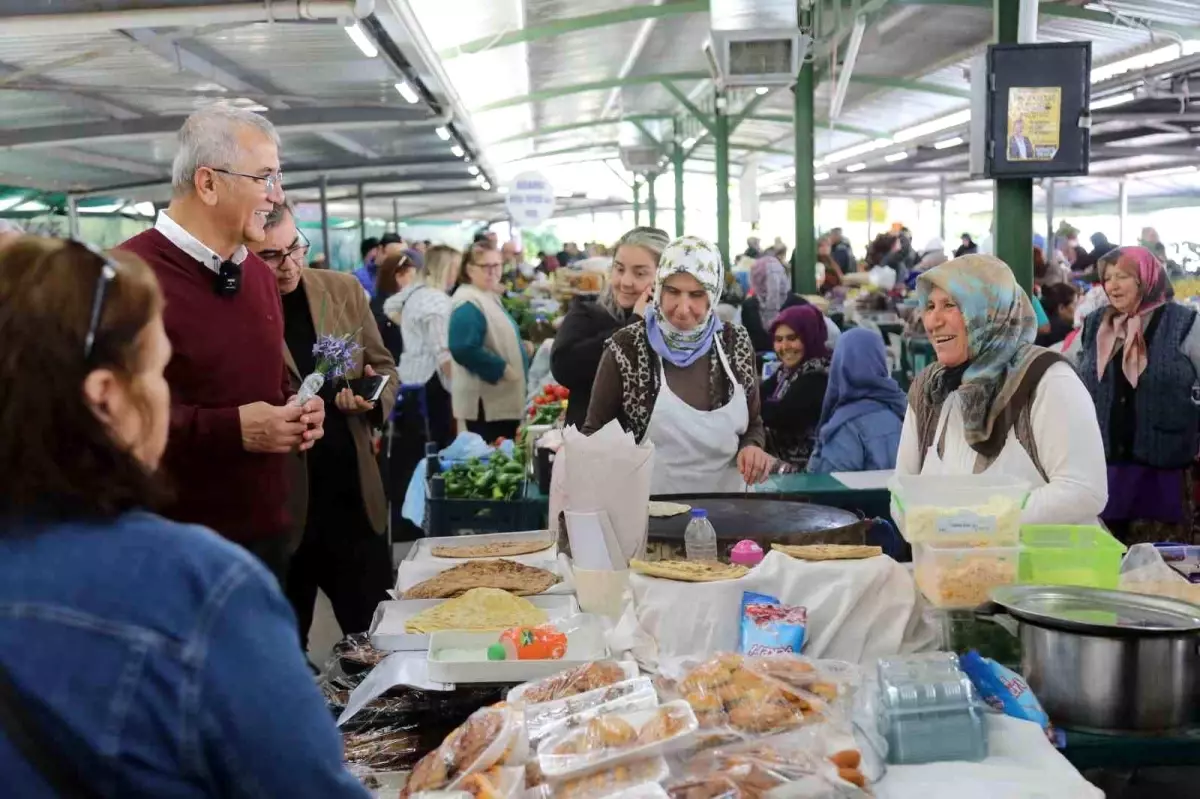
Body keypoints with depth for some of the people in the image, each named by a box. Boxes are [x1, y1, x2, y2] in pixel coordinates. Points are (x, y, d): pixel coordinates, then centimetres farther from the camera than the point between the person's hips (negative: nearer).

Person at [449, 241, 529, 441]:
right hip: (484, 402, -10)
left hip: (502, 399, 10)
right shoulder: (468, 303, -16)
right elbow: (465, 349, -28)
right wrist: (502, 368, -22)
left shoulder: (490, 297, 16)